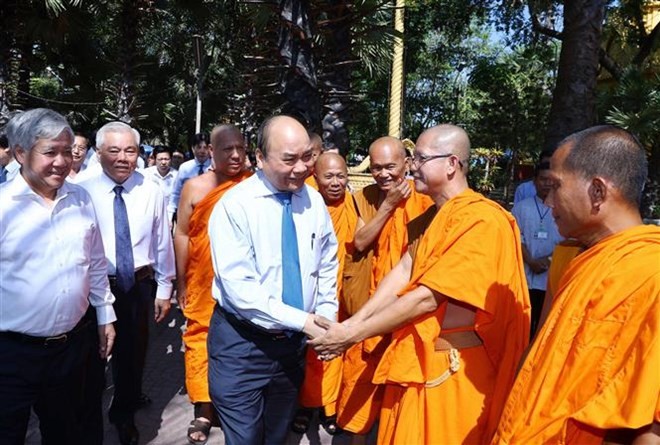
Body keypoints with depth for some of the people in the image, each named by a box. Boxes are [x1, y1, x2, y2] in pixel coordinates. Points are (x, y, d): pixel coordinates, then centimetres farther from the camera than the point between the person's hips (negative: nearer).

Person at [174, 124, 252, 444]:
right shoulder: (195, 187, -1)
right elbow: (182, 235, 2)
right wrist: (181, 282, 2)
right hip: (203, 284, 1)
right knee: (200, 340, 8)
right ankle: (203, 412, 23)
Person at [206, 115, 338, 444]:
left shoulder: (313, 201, -1)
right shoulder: (234, 206, -18)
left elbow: (327, 266, 9)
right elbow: (239, 288, -23)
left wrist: (326, 318, -2)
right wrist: (303, 320, -23)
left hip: (294, 341, 5)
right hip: (242, 343, -5)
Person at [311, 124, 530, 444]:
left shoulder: (481, 219, -20)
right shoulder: (431, 217, 11)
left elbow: (427, 298, -23)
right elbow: (402, 272, 1)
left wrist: (351, 334, -19)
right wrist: (349, 324, -10)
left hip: (450, 368, -8)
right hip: (413, 358, 8)